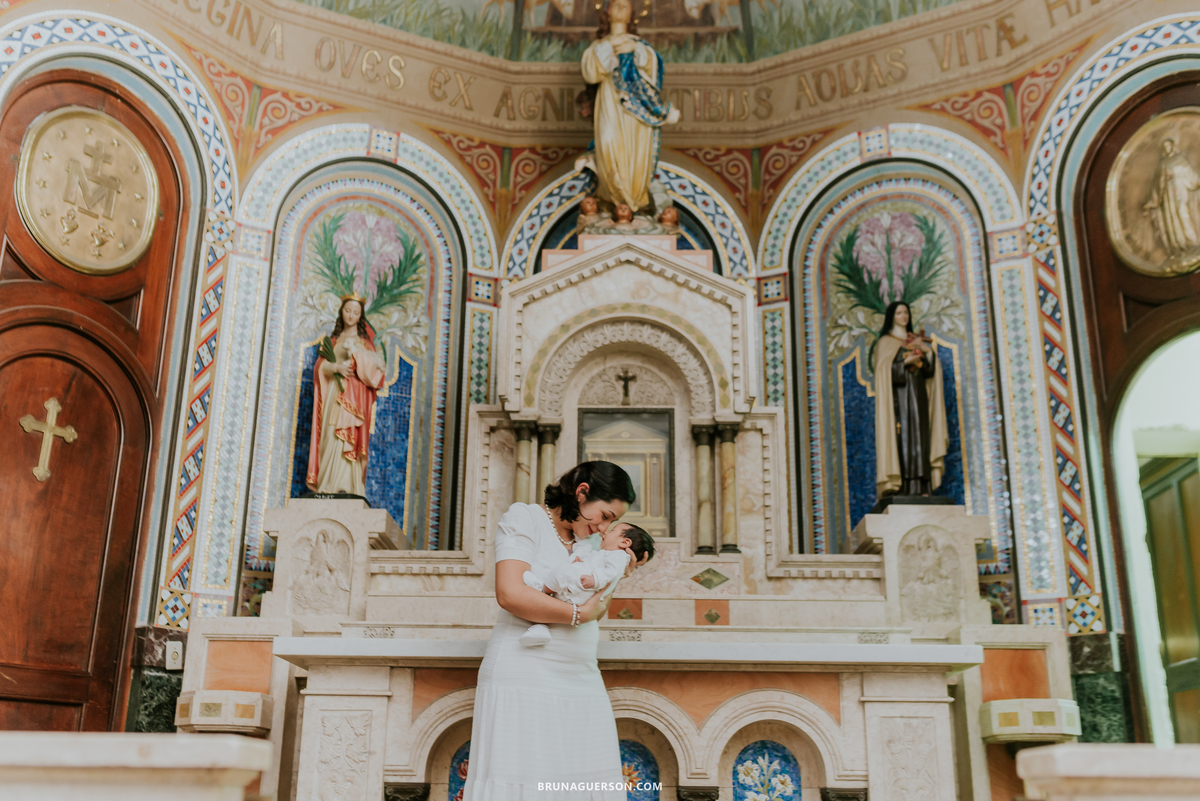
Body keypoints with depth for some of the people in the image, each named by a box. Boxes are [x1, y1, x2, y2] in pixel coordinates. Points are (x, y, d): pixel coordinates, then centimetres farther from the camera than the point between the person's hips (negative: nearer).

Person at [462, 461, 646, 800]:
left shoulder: (586, 540, 19)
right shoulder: (524, 518, -3)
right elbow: (510, 594, -17)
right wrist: (578, 614, -11)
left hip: (582, 681, 7)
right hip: (525, 679, -7)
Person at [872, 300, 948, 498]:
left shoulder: (916, 341, 19)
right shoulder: (885, 342, 4)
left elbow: (929, 371, 10)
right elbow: (885, 370, -9)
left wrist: (928, 352, -7)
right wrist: (907, 360, -18)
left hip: (917, 396, 5)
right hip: (898, 396, -5)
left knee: (920, 440, -2)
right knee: (900, 439, -13)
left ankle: (921, 489, -4)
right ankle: (900, 488, -16)